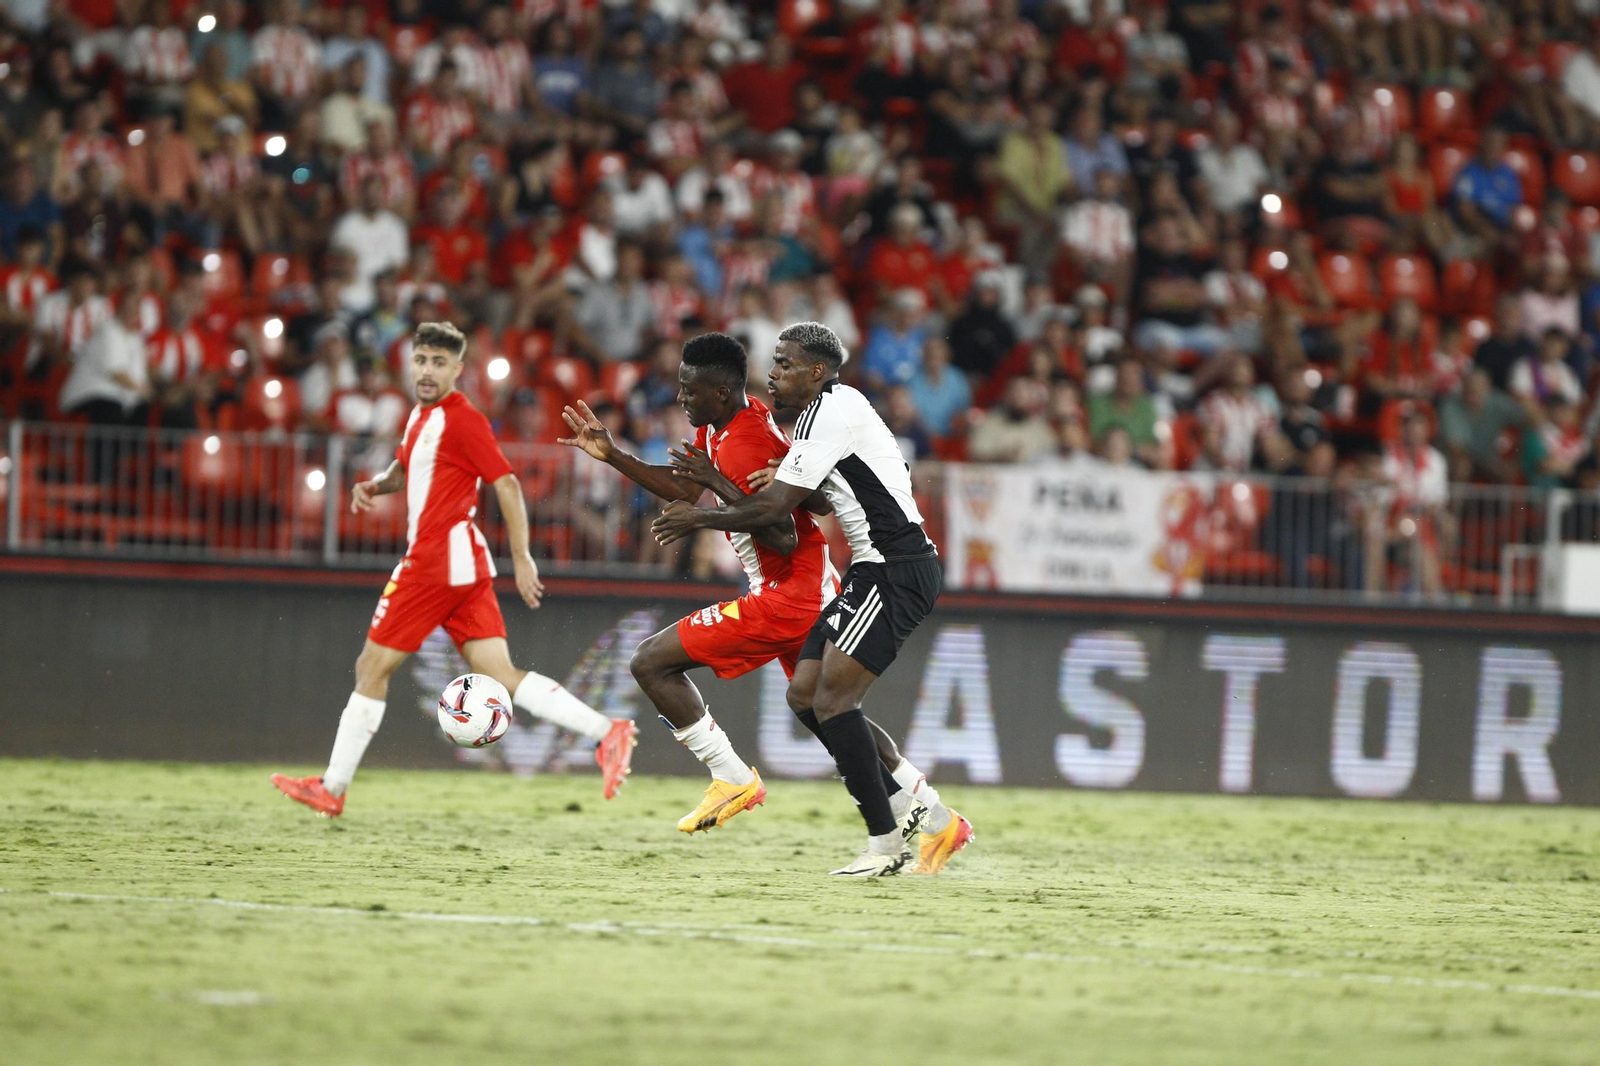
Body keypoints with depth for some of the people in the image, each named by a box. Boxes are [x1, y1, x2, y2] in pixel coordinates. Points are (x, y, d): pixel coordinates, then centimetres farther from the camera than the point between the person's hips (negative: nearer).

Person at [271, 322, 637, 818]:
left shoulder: (462, 419, -11)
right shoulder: (421, 416, 18)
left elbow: (507, 485, -15)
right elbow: (408, 467, 35)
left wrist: (522, 559, -19)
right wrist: (375, 485, 12)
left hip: (438, 562, -9)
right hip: (464, 568, 9)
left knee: (372, 667, 0)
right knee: (501, 675, -1)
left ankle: (332, 788, 8)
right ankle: (606, 732, -13)